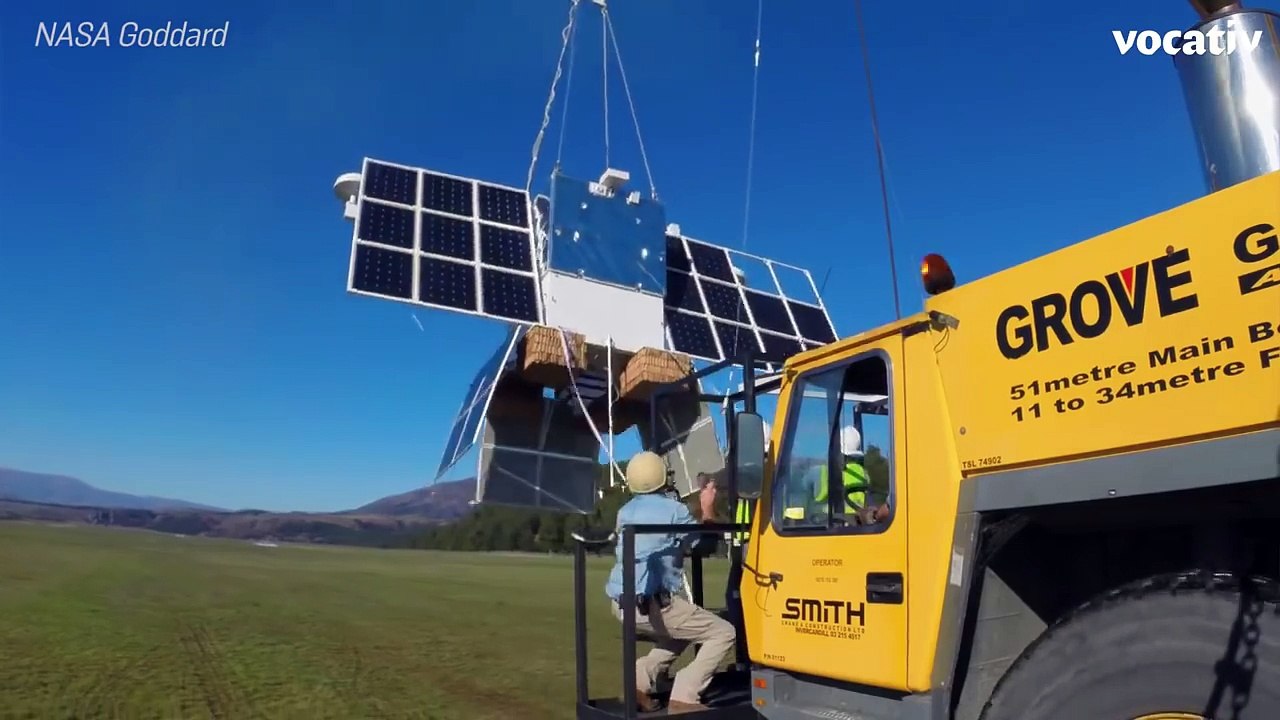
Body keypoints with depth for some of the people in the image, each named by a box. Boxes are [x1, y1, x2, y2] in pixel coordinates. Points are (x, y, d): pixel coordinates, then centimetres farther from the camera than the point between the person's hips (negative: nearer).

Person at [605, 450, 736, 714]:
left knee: (680, 631, 30)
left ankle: (640, 680, 14)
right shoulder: (674, 509, -6)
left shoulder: (625, 511, 14)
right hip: (652, 605, -8)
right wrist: (708, 509, 24)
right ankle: (684, 697, -7)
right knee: (724, 633, 0)